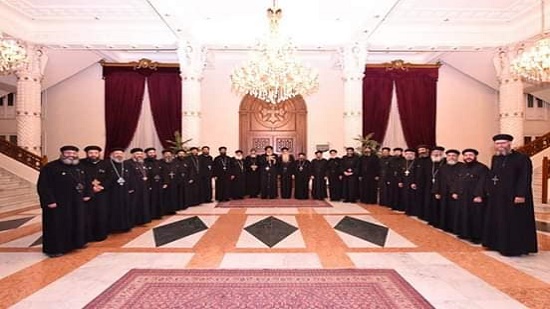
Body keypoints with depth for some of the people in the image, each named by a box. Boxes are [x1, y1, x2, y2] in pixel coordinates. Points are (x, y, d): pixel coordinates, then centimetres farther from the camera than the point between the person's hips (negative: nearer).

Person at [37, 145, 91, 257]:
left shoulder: (79, 167, 9)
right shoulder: (50, 167, -12)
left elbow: (86, 182, 17)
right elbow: (43, 186, -15)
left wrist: (87, 194, 8)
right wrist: (49, 201, -20)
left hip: (76, 203, 7)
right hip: (57, 204, -7)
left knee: (77, 224, 15)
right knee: (57, 226, 2)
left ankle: (76, 243, 30)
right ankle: (54, 249, 14)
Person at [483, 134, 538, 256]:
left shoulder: (522, 158, -9)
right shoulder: (495, 158, 10)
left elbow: (525, 178, -15)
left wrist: (521, 195, -21)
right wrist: (490, 190, 10)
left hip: (514, 196, -7)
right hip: (497, 197, 7)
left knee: (514, 223, 0)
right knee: (497, 221, 13)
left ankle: (513, 248, 9)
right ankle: (498, 244, 25)